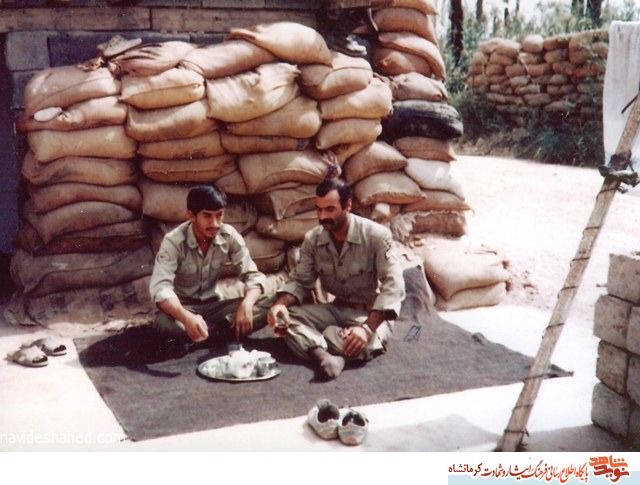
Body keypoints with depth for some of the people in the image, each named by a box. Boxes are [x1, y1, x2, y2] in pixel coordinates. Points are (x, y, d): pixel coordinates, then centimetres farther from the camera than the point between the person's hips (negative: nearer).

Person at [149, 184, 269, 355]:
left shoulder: (230, 236, -12)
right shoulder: (174, 241, -22)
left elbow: (252, 275, -11)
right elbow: (160, 287, -33)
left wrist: (246, 304, -33)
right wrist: (187, 317, -51)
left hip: (212, 305, 3)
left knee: (264, 309, -20)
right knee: (163, 322, -38)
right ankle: (219, 332, -17)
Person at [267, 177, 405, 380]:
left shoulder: (376, 235, -18)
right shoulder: (313, 239, -2)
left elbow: (393, 286, -24)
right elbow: (299, 281, 0)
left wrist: (367, 327, -36)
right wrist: (281, 304, -24)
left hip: (371, 313, -4)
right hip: (336, 309, 5)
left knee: (363, 344, -38)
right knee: (283, 316, -18)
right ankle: (323, 355, -40)